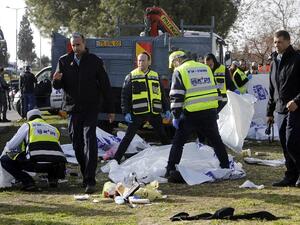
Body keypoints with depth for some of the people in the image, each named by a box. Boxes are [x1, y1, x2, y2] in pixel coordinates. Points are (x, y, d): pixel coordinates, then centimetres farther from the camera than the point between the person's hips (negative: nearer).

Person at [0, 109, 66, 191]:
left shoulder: (27, 125, 19)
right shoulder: (54, 129, 31)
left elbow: (11, 146, 17)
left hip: (36, 162, -5)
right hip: (55, 165, 5)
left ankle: (28, 182, 0)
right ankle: (53, 178, 15)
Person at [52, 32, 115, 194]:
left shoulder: (95, 61, 1)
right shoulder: (64, 61, 6)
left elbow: (105, 86, 5)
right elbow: (58, 86, 6)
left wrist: (110, 109, 4)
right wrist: (57, 80, -20)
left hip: (91, 108, -3)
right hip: (73, 108, 3)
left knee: (89, 140, -14)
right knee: (77, 142, 6)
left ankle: (90, 180, -19)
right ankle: (86, 176, 19)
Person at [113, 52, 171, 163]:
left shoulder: (155, 76, 12)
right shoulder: (131, 76, 2)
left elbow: (162, 94, 18)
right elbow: (125, 96, -1)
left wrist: (166, 109, 11)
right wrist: (126, 112, -9)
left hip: (154, 112, 3)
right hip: (138, 113, -3)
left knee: (164, 136, 12)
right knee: (128, 137, -5)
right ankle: (116, 160, -1)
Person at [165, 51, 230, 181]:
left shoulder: (179, 71, -1)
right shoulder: (205, 68, 15)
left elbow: (176, 96, -8)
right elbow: (215, 90, 18)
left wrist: (176, 116, -4)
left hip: (191, 113, -4)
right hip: (210, 111, 4)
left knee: (178, 141, 5)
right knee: (215, 140, 17)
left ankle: (171, 170, 2)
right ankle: (226, 167, 21)